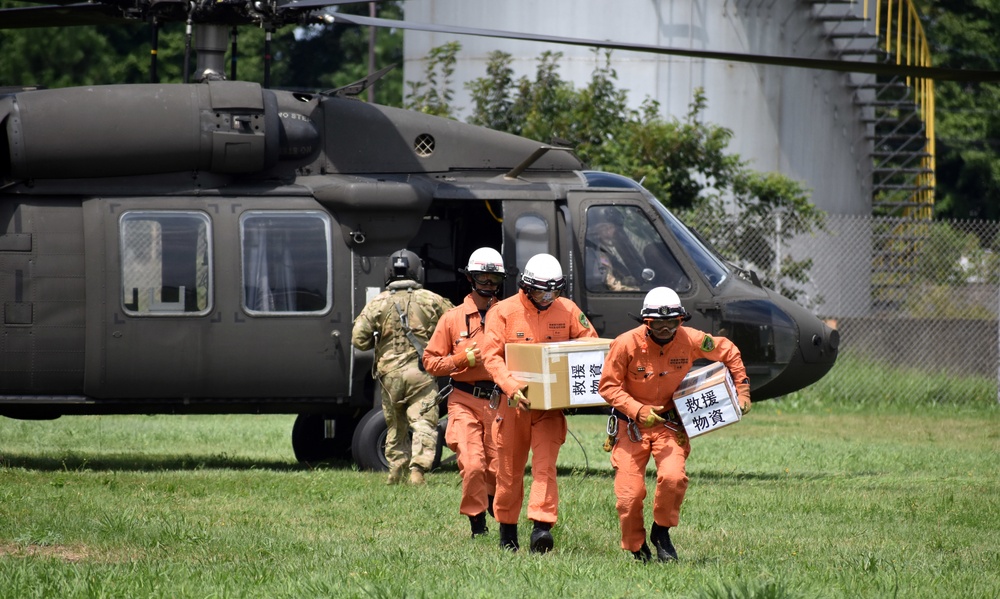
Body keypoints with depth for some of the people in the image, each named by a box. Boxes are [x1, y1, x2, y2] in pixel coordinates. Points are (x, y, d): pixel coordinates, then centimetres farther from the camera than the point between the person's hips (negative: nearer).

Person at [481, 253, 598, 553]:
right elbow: (492, 356, -11)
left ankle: (542, 526, -22)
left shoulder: (567, 310, 4)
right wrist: (512, 387, -26)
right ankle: (507, 532, 23)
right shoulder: (503, 312, -5)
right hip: (514, 402, -1)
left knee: (545, 463, -14)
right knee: (509, 469, 9)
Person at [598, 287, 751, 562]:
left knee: (672, 477, -24)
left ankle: (661, 531, 2)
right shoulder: (626, 344, -18)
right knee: (629, 493, -7)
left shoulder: (690, 340, -11)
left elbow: (728, 352, 6)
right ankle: (636, 548, 18)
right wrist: (638, 411, -25)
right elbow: (608, 386, -13)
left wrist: (742, 389, 3)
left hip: (669, 424, 1)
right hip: (632, 425, -1)